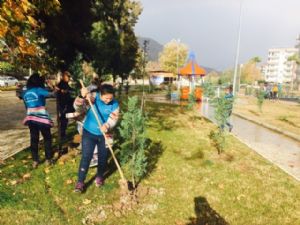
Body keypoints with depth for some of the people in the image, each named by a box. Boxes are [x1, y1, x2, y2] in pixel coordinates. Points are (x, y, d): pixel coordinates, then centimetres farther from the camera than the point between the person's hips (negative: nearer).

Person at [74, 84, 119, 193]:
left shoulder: (115, 104, -12)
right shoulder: (93, 97, -16)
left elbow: (113, 119, -18)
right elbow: (77, 106, -23)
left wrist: (106, 126, -39)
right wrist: (82, 96, -42)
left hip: (104, 134, 2)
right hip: (89, 133, -1)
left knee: (103, 156, 14)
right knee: (86, 157, -2)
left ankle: (99, 176, 38)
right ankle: (80, 181, 13)